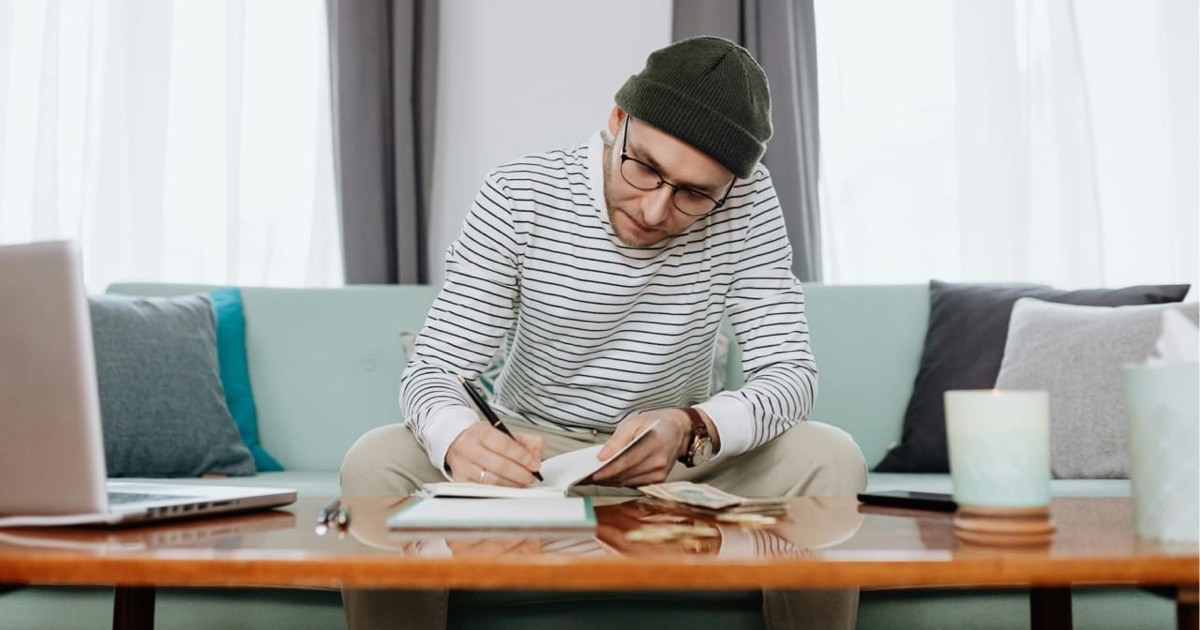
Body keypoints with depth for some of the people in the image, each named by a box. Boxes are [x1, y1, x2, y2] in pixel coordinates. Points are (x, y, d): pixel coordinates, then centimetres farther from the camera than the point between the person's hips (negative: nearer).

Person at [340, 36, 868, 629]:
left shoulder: (747, 202, -14)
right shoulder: (517, 196, -17)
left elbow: (790, 372, -17)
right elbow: (433, 368, -17)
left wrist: (690, 428, -39)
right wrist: (458, 439, -44)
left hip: (682, 462, 1)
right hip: (529, 453, 0)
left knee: (831, 459, -24)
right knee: (375, 462, -26)